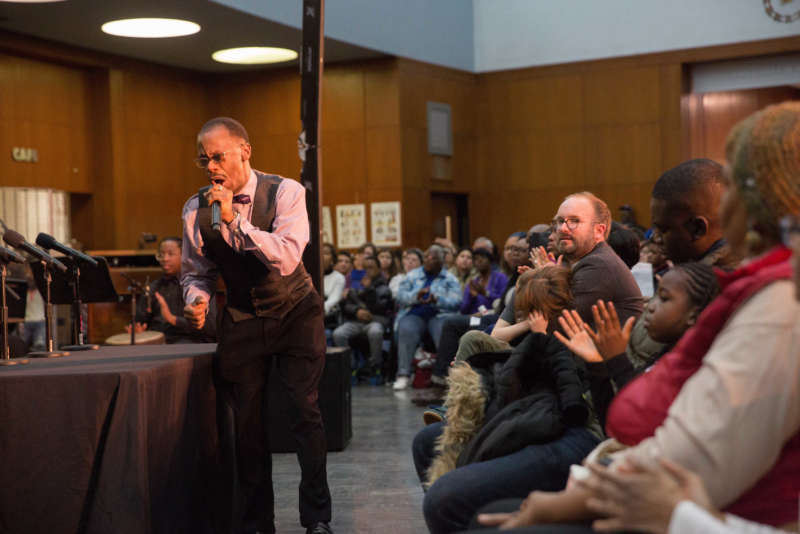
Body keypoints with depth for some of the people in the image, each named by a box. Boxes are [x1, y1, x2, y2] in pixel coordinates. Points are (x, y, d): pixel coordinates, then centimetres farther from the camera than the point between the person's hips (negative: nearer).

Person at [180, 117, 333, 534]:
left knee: (305, 410, -11)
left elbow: (286, 259, -28)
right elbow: (195, 272, 6)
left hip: (295, 311, -3)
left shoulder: (285, 193, -15)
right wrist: (196, 299, -16)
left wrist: (233, 220, -33)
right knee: (246, 424, 3)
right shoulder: (196, 210, -5)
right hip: (241, 319, 3)